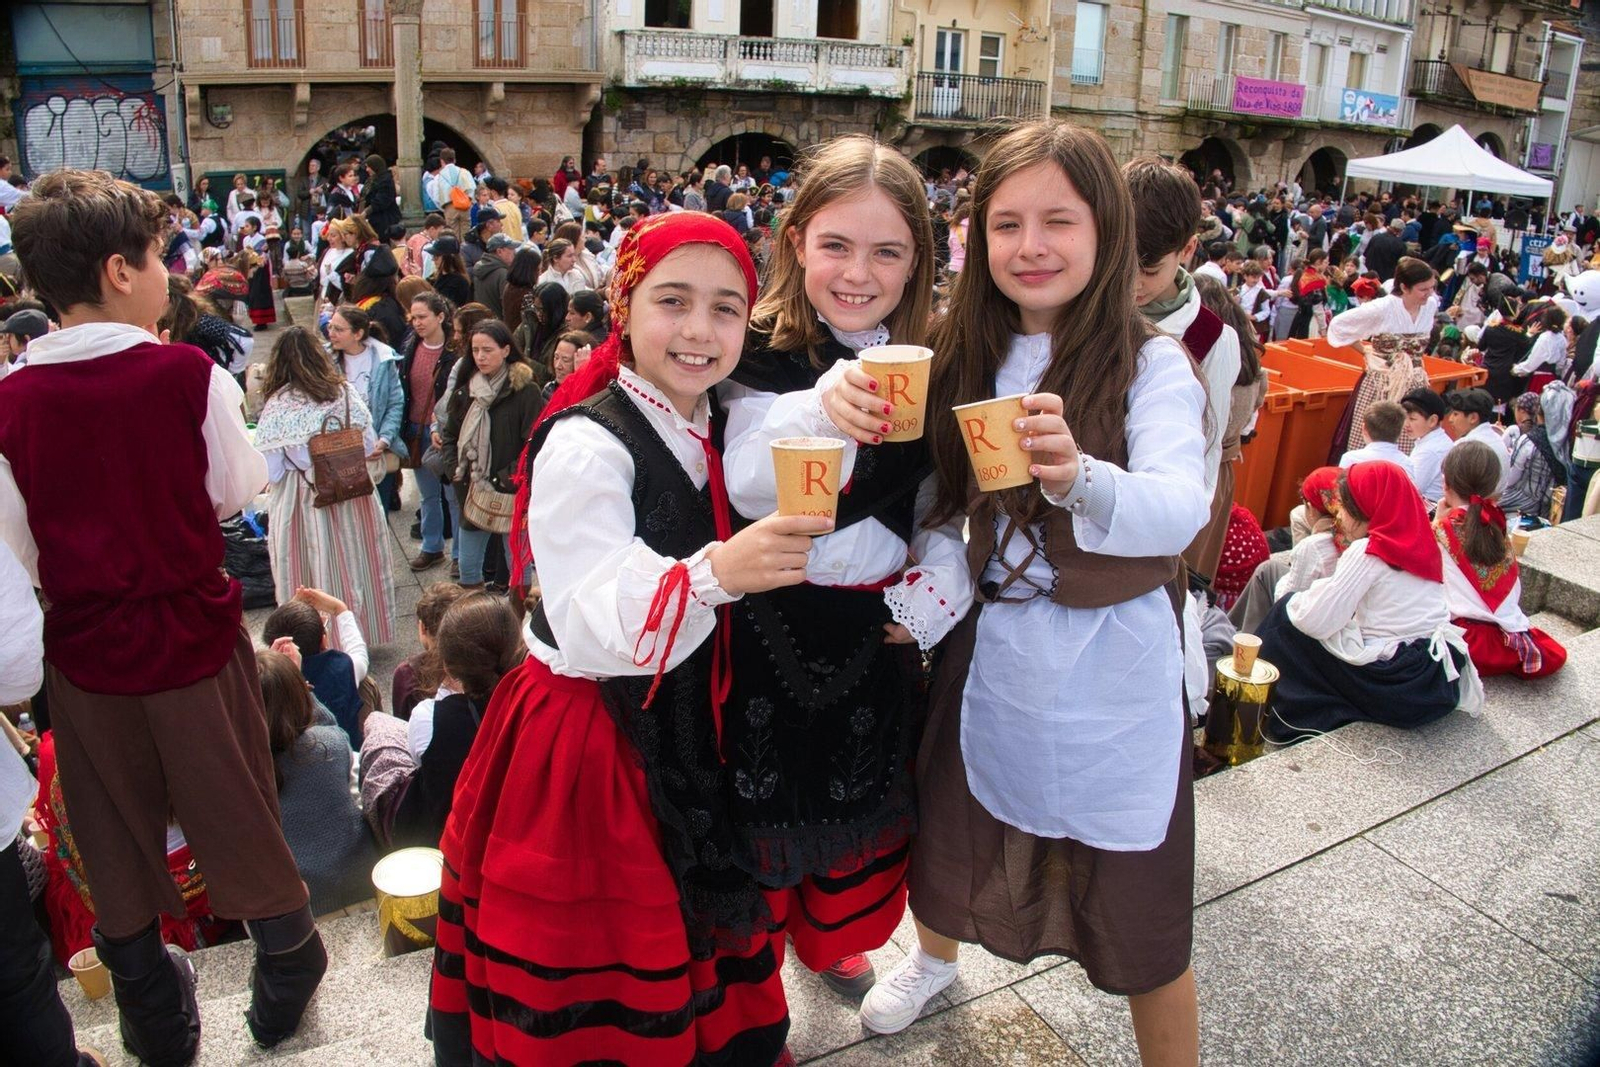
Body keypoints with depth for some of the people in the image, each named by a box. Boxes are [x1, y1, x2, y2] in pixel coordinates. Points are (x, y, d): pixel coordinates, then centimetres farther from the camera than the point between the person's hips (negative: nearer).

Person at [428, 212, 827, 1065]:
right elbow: (591, 630, -30)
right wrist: (714, 572, -44)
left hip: (684, 728, 7)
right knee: (596, 985, 8)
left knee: (689, 950, 18)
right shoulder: (585, 446, -20)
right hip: (589, 740, -7)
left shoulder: (712, 433, 5)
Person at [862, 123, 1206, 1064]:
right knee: (951, 836, 25)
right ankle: (935, 959, 58)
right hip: (989, 650, 5)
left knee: (1138, 915, 7)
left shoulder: (1151, 363, -15)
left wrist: (1081, 477, -50)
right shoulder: (963, 356, -1)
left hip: (1111, 665, -4)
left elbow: (1182, 509, -32)